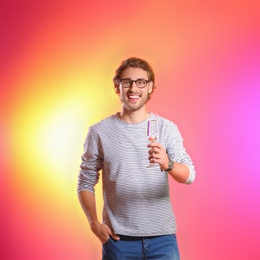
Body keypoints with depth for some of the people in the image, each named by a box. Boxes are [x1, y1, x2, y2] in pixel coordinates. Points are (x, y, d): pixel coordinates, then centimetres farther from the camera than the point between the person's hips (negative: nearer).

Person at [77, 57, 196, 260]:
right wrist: (94, 222, -8)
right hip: (119, 239, 0)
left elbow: (189, 175, -10)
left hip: (162, 237, 0)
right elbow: (86, 182, 5)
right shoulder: (99, 132, -1)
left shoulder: (167, 128, 0)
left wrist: (167, 164, -30)